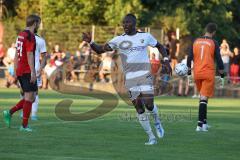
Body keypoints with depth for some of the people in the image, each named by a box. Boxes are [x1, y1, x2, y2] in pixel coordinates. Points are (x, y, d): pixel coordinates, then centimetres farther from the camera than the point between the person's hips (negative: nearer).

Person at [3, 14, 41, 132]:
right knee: (30, 97, -5)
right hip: (27, 71, -9)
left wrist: (16, 70, 22)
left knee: (30, 98, 13)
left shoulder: (20, 35, 15)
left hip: (20, 71, 9)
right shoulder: (30, 36, -12)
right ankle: (24, 125, -5)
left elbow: (16, 54, 19)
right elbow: (29, 54, -19)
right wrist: (33, 72, -19)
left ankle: (10, 112, 4)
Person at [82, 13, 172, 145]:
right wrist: (90, 42, -19)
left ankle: (157, 121, 19)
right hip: (130, 77, 2)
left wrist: (166, 60, 4)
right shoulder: (119, 40, 4)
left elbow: (160, 46, 19)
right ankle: (151, 138, 9)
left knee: (148, 104, -15)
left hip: (145, 75, -2)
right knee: (139, 108, -1)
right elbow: (100, 50, -1)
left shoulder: (145, 37, 4)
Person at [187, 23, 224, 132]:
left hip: (197, 73, 4)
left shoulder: (196, 41, 6)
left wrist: (189, 69, 17)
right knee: (204, 98, -7)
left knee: (202, 97, 20)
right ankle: (200, 124, -14)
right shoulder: (213, 43, -4)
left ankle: (204, 122, 23)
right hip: (208, 73, -4)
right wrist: (222, 72, 7)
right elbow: (218, 59, -4)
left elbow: (190, 57, 6)